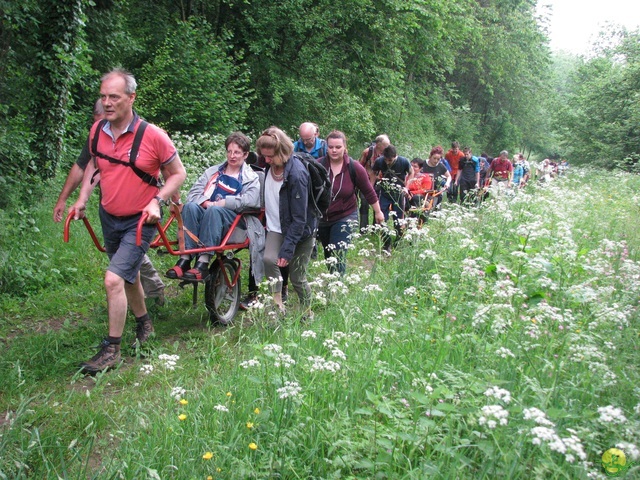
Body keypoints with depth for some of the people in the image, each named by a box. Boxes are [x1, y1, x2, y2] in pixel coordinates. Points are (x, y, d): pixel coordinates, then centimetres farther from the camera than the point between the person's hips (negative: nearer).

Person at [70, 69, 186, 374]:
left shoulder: (152, 135, -20)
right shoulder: (97, 130, -4)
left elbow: (178, 173, -8)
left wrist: (157, 200, -21)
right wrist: (83, 198, 5)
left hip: (139, 221, -6)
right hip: (109, 217, 6)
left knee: (114, 279, -15)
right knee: (129, 274, 21)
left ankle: (111, 350, -1)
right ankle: (144, 324, 44)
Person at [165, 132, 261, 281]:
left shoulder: (251, 178, 15)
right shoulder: (213, 171, 25)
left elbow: (250, 199, -8)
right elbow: (194, 192, 12)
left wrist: (220, 203, -14)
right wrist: (206, 203, -10)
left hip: (232, 220, -3)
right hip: (205, 211, 3)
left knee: (214, 211, -36)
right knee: (190, 206, -29)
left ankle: (203, 264, -42)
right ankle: (184, 260, -36)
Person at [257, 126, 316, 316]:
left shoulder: (297, 174, -25)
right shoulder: (270, 166, -5)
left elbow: (299, 218, -24)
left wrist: (287, 249, -26)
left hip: (300, 231, -5)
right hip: (277, 228, 5)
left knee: (297, 278, 4)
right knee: (269, 259, -25)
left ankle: (307, 313, 28)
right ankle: (278, 304, -12)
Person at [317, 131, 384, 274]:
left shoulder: (354, 168, -12)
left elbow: (368, 191, 0)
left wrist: (378, 212, 8)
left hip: (345, 217, -3)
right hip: (321, 217, 3)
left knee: (338, 256, -14)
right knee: (328, 255, 17)